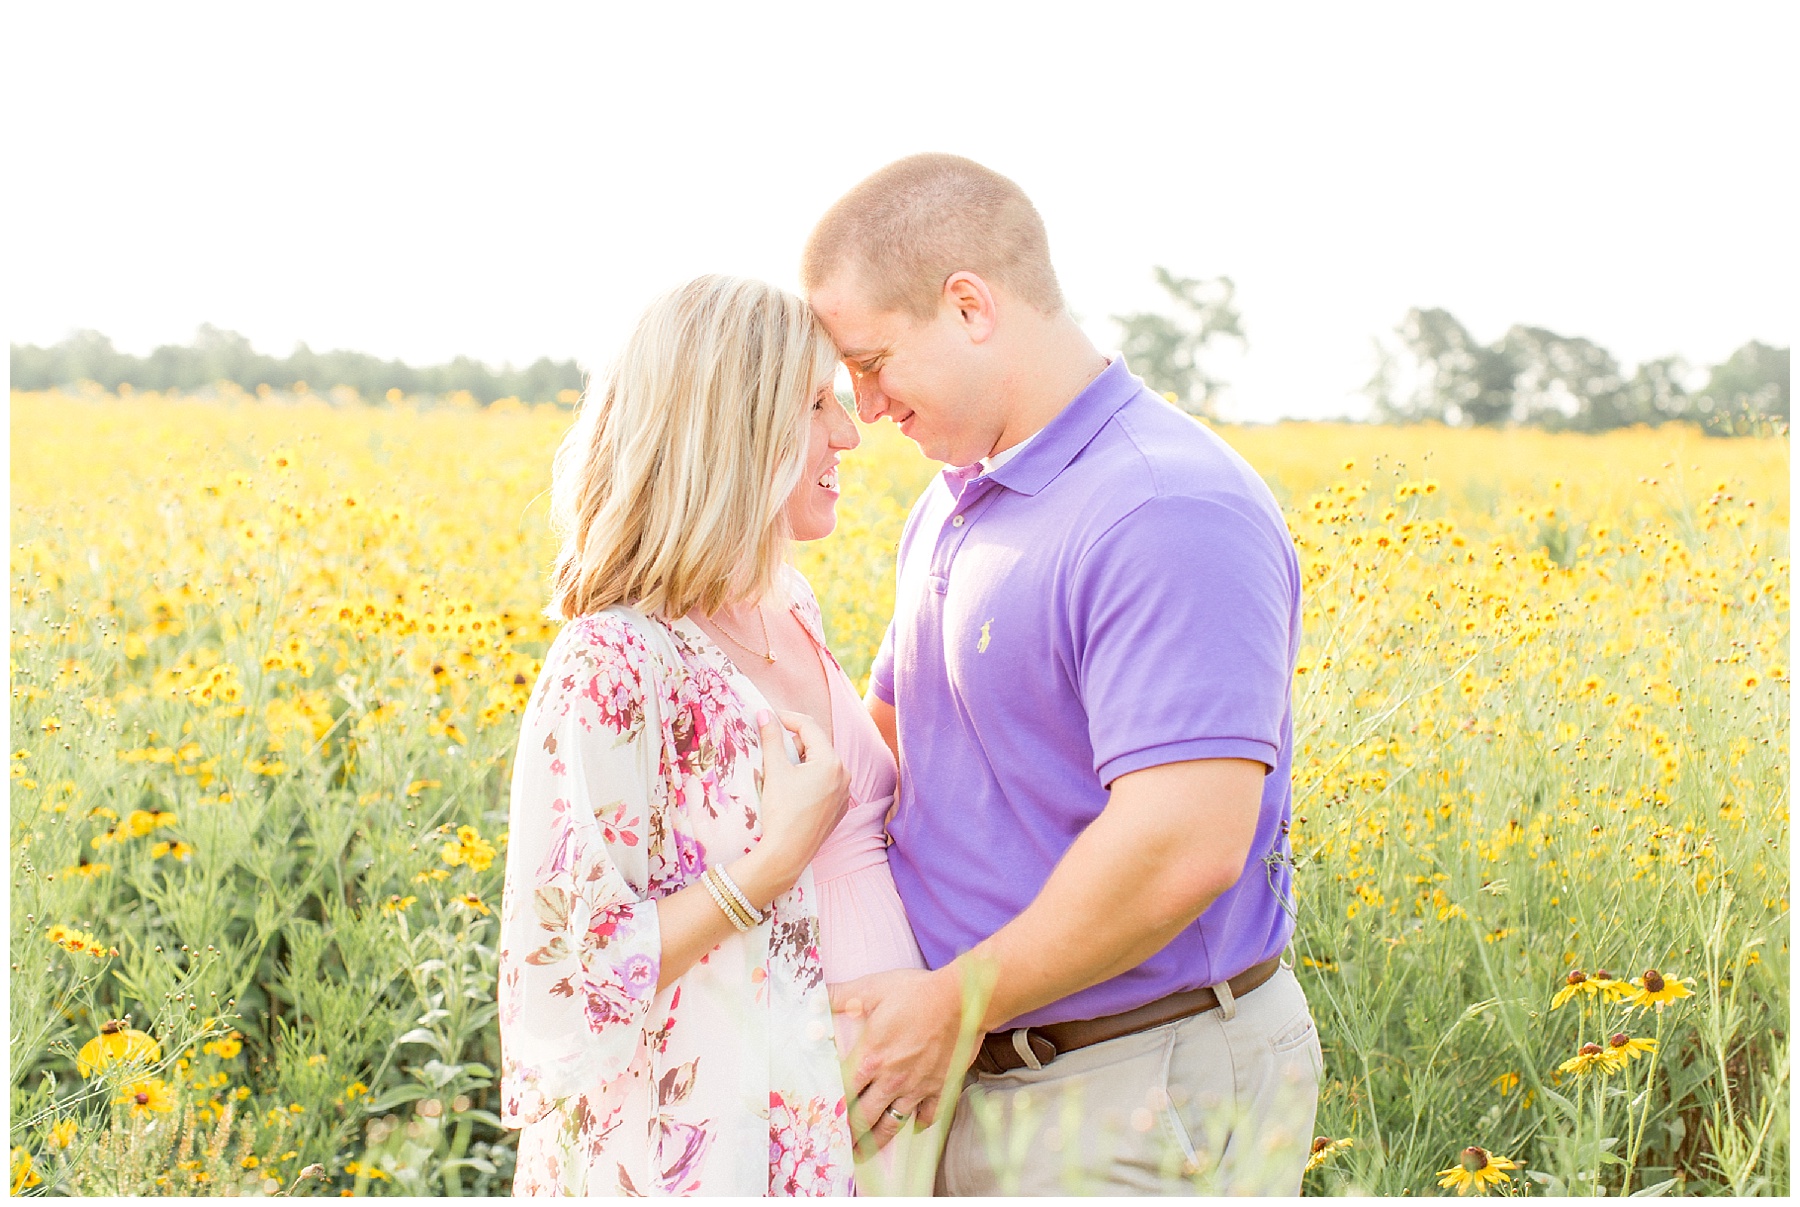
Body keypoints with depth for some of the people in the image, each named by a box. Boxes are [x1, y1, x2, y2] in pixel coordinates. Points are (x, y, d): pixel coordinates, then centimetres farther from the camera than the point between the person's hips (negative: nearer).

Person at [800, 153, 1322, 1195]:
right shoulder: (952, 509, 12)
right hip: (971, 1080, 9)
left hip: (1145, 1102, -9)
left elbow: (1184, 844, -28)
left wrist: (951, 1005, -18)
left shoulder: (1171, 514, -20)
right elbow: (890, 734, 22)